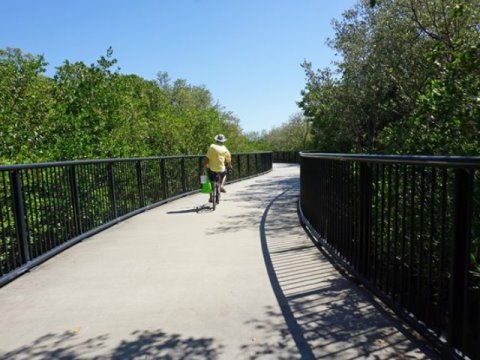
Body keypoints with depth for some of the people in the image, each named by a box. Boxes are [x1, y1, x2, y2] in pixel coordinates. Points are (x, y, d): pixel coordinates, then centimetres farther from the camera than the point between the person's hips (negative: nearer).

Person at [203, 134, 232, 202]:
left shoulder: (212, 146, -5)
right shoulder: (225, 149, 1)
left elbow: (207, 158, -11)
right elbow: (228, 160, 12)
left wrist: (204, 165, -1)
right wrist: (229, 166, 31)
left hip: (211, 168, 0)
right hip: (221, 169, 1)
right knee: (224, 174, 33)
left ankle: (211, 197, 17)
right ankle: (221, 186, 12)